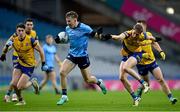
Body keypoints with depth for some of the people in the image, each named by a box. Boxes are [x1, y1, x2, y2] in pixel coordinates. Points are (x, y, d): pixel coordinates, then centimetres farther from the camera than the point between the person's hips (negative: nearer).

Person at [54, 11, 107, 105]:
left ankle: (99, 82, 42)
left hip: (82, 56, -4)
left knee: (88, 80, 6)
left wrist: (98, 34, -32)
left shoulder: (84, 28, -16)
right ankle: (64, 96, -6)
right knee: (62, 72, -17)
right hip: (72, 55, 4)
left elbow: (94, 34, -8)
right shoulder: (67, 29, 1)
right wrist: (59, 40, -2)